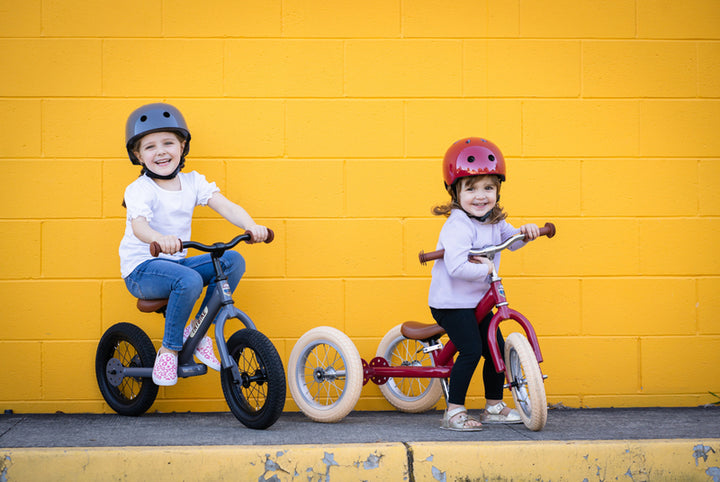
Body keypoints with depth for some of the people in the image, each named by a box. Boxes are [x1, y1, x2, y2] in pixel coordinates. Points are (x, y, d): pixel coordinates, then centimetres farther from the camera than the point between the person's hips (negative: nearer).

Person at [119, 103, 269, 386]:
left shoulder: (193, 182, 3)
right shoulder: (139, 190, -13)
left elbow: (226, 207, -10)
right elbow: (139, 225, -33)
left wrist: (251, 226, -31)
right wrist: (159, 238, -57)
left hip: (176, 262, 6)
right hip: (141, 270, -6)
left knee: (233, 260, -13)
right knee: (189, 280, -35)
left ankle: (197, 330, -3)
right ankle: (168, 350, -15)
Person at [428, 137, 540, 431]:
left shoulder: (494, 221, 4)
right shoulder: (458, 225, -24)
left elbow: (508, 239, 23)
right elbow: (456, 267, -36)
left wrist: (524, 232, 3)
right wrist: (485, 269, -25)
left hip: (477, 301, 9)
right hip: (451, 302, -9)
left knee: (496, 348, 9)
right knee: (471, 350, -16)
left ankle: (494, 407, 24)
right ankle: (453, 412, -7)